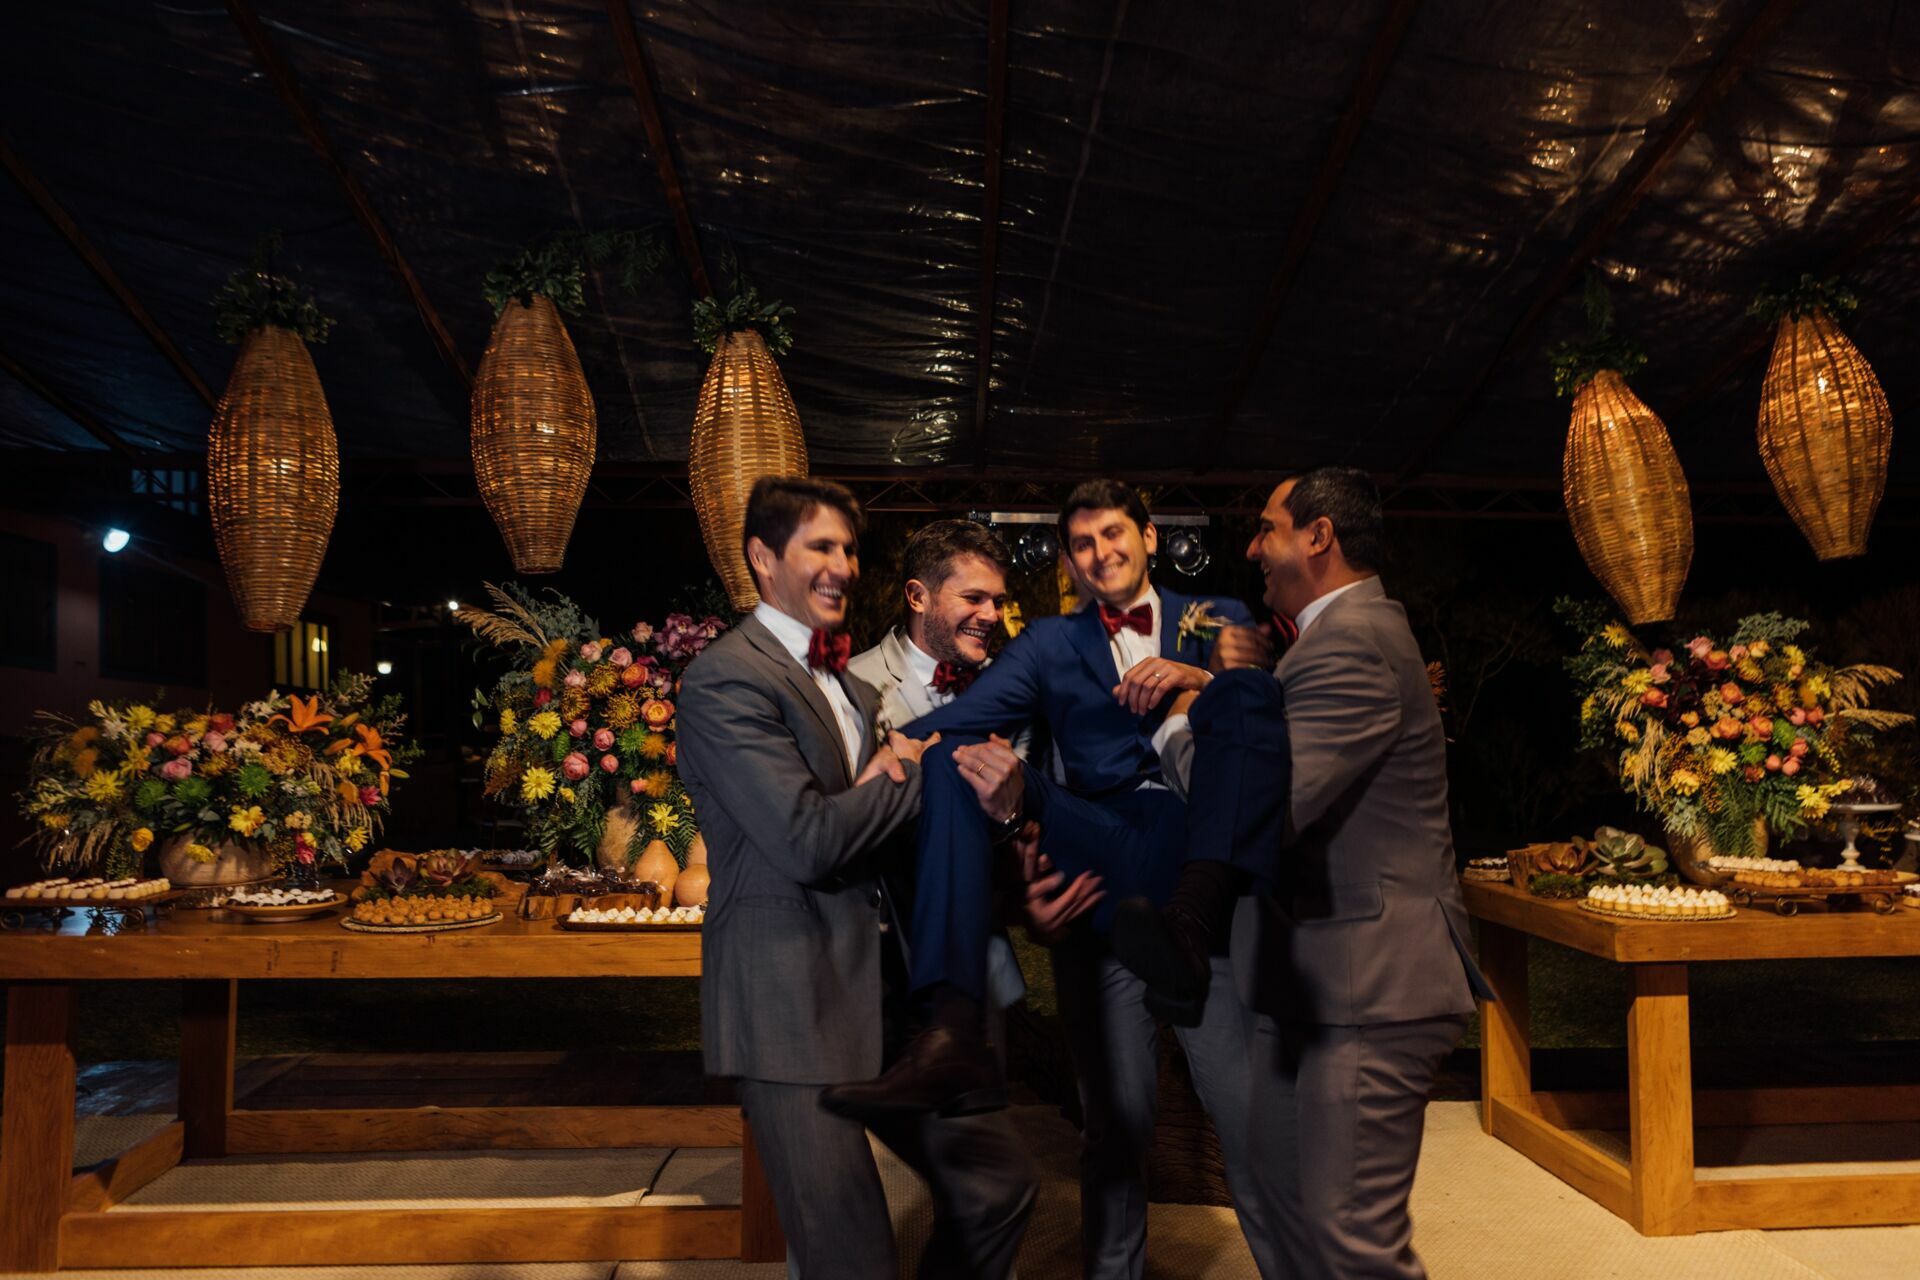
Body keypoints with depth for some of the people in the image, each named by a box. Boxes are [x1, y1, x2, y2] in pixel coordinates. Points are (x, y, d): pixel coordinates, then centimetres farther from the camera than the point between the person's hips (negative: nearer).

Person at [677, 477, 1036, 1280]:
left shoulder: (853, 686, 16)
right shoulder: (725, 679, -13)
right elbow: (807, 839, -22)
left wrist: (885, 780, -4)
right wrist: (923, 770, -9)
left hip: (886, 988, 8)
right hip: (794, 1008, -8)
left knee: (996, 1185, 14)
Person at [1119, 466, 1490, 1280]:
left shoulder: (1352, 642, -19)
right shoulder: (1350, 630, 17)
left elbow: (1268, 812, -26)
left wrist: (1179, 727, -14)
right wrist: (1215, 695, 4)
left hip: (1367, 983, -11)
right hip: (1313, 973, 11)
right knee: (1286, 1193, 20)